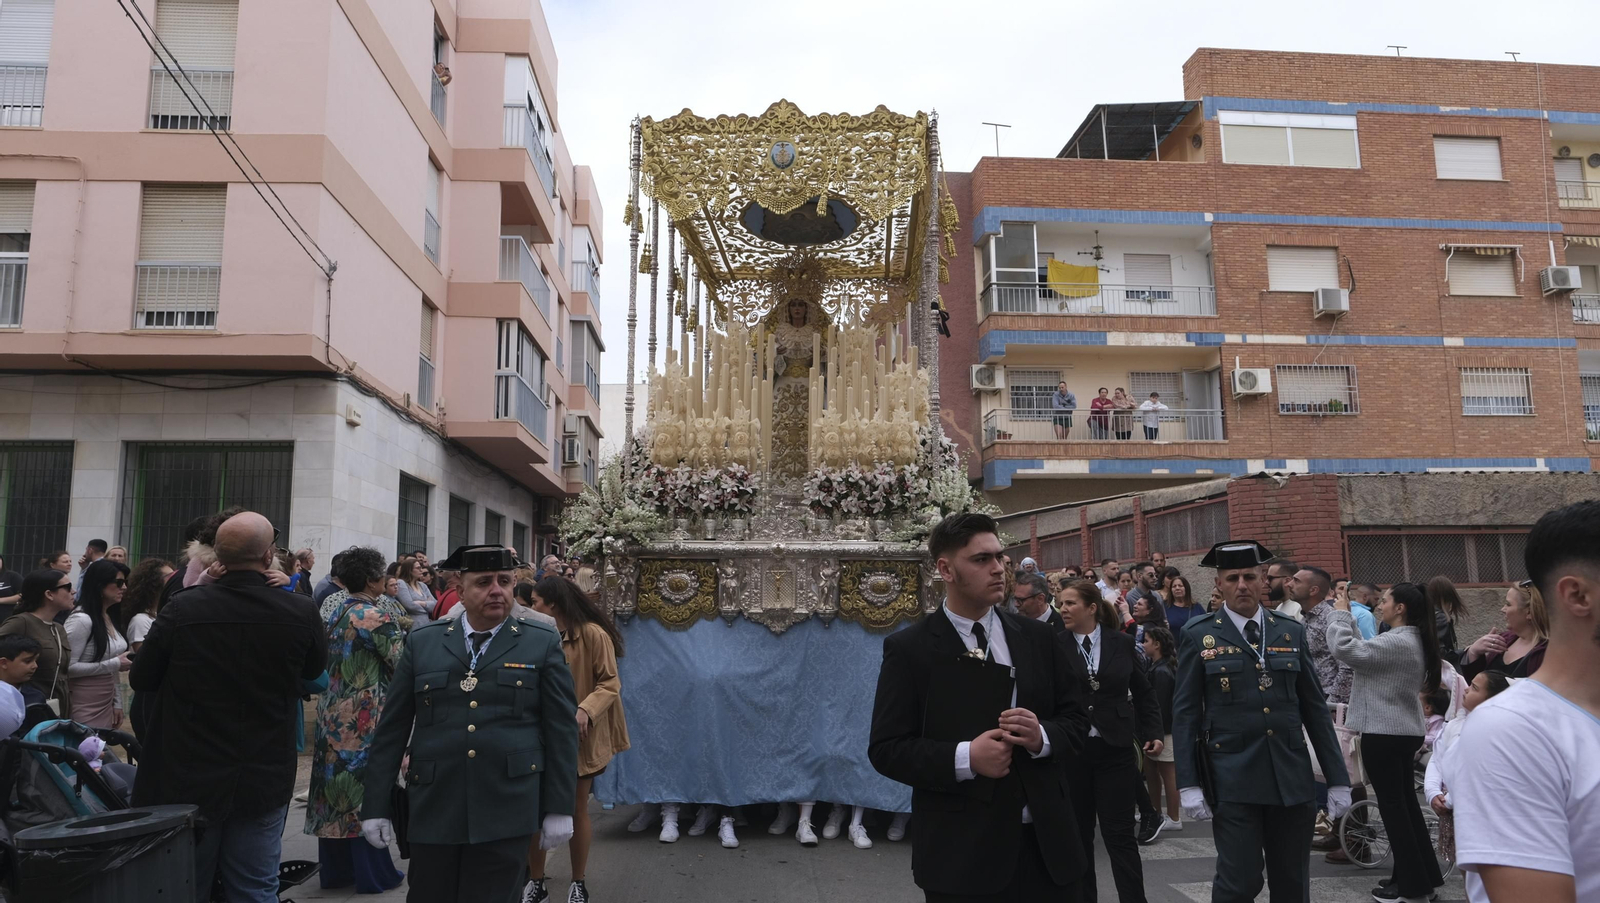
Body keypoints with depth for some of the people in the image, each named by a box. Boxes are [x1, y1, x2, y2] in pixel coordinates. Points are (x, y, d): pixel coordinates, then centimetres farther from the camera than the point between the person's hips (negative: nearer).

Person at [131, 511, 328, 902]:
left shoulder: (181, 609, -16)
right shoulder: (301, 613, -14)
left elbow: (140, 679, 0)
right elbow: (314, 670, 6)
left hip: (189, 779, 0)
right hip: (265, 781, 0)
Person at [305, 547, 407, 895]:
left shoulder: (337, 614, 8)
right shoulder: (379, 616, -16)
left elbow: (330, 663, 15)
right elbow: (402, 666, -13)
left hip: (334, 713, 7)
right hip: (365, 717, -7)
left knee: (336, 786, 13)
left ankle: (335, 868, 23)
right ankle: (372, 873, 11)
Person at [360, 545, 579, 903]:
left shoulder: (543, 643, 1)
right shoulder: (422, 642, 6)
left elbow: (562, 729, 0)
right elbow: (392, 728, 8)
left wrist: (559, 807, -3)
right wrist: (377, 805, 5)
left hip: (507, 811, -2)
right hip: (433, 808, 2)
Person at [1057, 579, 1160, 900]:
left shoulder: (1122, 642, 1)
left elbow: (1143, 693, 10)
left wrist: (1154, 733, 3)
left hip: (1114, 750, 0)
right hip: (1070, 750, 0)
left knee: (1120, 834, 2)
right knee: (1077, 833, 10)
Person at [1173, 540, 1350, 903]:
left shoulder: (1291, 632, 9)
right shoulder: (1199, 636, 0)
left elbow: (1315, 708, 11)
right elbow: (1185, 713, -2)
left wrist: (1338, 778, 8)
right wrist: (1188, 784, -8)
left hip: (1292, 778, 3)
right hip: (1233, 778, -3)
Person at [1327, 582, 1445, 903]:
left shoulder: (1396, 642, -20)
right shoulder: (1414, 641, 13)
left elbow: (1346, 649, -26)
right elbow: (1365, 651, 13)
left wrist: (1341, 613, -13)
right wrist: (1349, 617, 9)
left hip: (1384, 732, -10)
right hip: (1404, 730, 10)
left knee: (1392, 805, 0)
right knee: (1406, 802, 16)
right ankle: (1424, 875, 24)